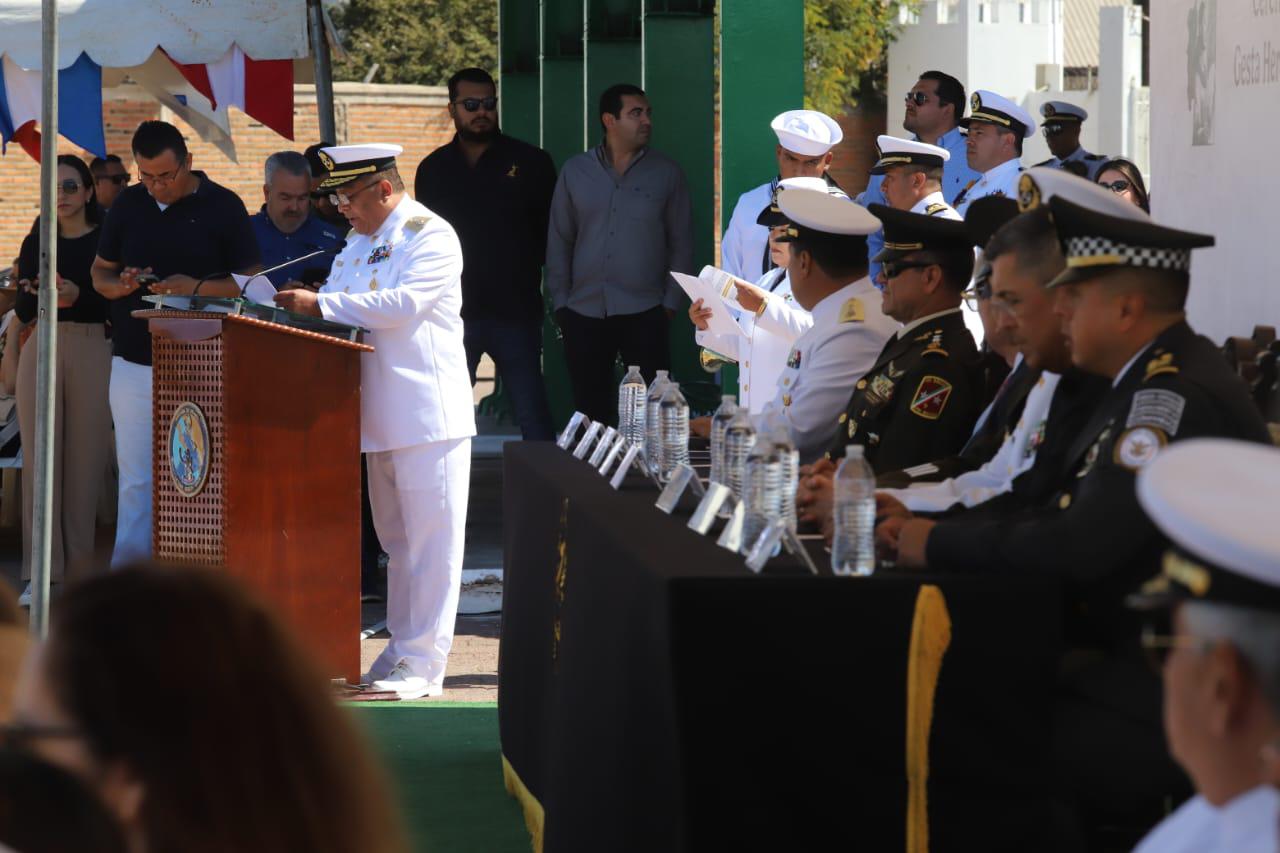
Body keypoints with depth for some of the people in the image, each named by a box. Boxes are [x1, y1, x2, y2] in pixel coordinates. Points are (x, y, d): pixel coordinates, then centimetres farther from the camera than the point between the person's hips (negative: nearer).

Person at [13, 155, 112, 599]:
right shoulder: (37, 242, 11)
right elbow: (22, 312, 7)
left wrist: (79, 296, -20)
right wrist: (36, 293, -13)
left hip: (93, 350, -3)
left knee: (85, 460, -4)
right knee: (40, 458, -2)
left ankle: (78, 569, 3)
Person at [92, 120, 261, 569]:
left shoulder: (223, 207, -1)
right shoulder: (128, 205, 10)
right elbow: (100, 274, 18)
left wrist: (195, 287, -17)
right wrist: (121, 286, -5)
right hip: (133, 361, 3)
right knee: (135, 478, 3)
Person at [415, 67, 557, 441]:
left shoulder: (530, 162, 4)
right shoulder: (433, 169, 11)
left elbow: (552, 231, 6)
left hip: (515, 311, -2)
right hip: (454, 310, 2)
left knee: (532, 415, -3)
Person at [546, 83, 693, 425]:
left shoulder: (666, 173, 4)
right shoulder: (575, 171, 7)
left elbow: (681, 242, 7)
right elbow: (559, 240, 10)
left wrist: (670, 303, 0)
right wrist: (560, 304, 5)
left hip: (644, 313, -1)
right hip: (584, 315, 2)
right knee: (591, 412, 5)